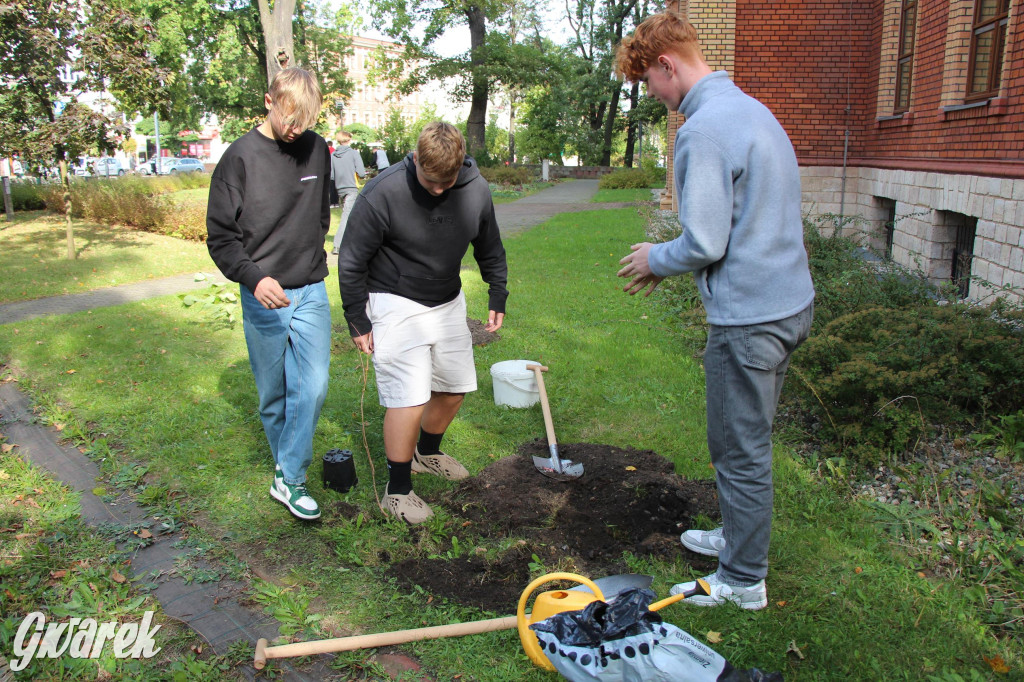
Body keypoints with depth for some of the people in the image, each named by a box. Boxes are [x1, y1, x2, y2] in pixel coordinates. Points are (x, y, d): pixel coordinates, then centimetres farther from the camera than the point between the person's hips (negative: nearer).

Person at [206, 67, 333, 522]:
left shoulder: (316, 149, 5)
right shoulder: (241, 157, -8)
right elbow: (220, 236, -8)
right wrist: (255, 277, -23)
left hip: (311, 292, 3)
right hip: (262, 297, -2)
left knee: (312, 387, -6)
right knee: (273, 394, 10)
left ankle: (289, 479, 6)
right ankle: (285, 466, 29)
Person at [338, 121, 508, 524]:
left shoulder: (476, 190, -9)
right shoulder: (382, 194, -23)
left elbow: (490, 249, 9)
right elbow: (351, 262, -13)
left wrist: (497, 297, 10)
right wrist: (357, 322, -9)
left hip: (448, 301, 6)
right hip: (396, 304, -5)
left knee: (455, 387, 13)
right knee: (410, 397, -12)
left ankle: (427, 452, 40)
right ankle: (397, 491, 5)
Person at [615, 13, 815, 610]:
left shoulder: (705, 128, -19)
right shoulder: (752, 109, 13)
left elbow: (704, 243, -22)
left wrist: (656, 258, -2)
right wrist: (669, 260, 16)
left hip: (749, 318, -10)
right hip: (790, 300, 10)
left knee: (741, 451, 4)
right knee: (750, 441, 23)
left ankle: (743, 580, 21)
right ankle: (740, 536, 41)